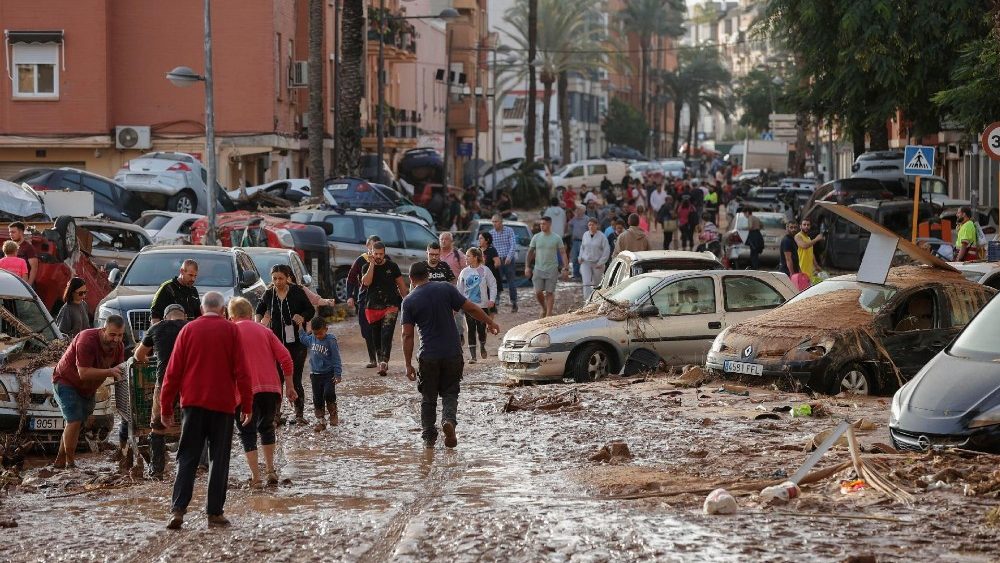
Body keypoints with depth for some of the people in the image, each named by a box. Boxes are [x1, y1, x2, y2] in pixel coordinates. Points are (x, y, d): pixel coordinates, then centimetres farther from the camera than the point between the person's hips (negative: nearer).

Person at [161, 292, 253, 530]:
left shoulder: (189, 329, 4)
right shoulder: (231, 331, 0)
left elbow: (173, 371, 3)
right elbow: (242, 371, -3)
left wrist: (166, 407, 9)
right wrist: (247, 405, 3)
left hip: (193, 403, 1)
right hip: (223, 404, -1)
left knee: (187, 459, 4)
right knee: (219, 459, 6)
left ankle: (177, 509, -9)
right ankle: (215, 512, 4)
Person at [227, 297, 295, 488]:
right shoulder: (264, 330, 13)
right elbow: (285, 358, 7)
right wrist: (289, 386, 13)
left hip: (246, 390, -3)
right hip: (271, 387, 3)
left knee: (247, 433, 5)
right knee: (266, 427, 23)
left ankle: (256, 477, -3)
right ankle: (270, 470, 20)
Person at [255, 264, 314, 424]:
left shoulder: (297, 292, -5)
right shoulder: (269, 294, 2)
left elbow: (311, 310, 4)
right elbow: (260, 309, 20)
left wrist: (302, 317, -17)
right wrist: (259, 322, 2)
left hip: (296, 343, -2)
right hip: (276, 342, 2)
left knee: (296, 380, -1)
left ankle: (299, 414, 8)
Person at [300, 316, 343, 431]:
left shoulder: (331, 340, -13)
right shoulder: (311, 339, 3)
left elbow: (336, 358, -11)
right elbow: (303, 338, 28)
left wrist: (338, 374, -14)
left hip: (328, 374, -5)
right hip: (316, 374, 5)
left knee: (328, 393, -21)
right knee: (317, 399, 7)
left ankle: (333, 415, 1)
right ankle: (321, 421, 17)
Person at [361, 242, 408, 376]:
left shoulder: (392, 266, 3)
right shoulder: (367, 267, 5)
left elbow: (401, 284, 10)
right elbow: (366, 282, -14)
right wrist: (372, 264, -14)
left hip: (390, 306, -3)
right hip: (373, 307, 3)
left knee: (386, 334, -16)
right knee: (376, 337, 8)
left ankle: (383, 362, -25)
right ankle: (381, 362, 19)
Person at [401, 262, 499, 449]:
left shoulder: (409, 301, -3)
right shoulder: (445, 289, -2)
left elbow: (407, 335, -5)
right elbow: (471, 309, 0)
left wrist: (408, 365, -1)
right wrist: (490, 322, 16)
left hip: (428, 356, -1)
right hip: (452, 353, 1)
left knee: (428, 398, 13)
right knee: (450, 393, 13)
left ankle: (428, 437, 14)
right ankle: (449, 420, -14)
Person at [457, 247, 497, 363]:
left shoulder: (484, 270, -4)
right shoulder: (464, 272, 4)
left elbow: (493, 285, 0)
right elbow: (460, 288, 9)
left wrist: (492, 299, -9)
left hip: (482, 305, -2)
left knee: (481, 329, -1)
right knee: (471, 331, -1)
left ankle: (482, 347, 30)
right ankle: (472, 355, 3)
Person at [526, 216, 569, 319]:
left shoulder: (557, 238, -2)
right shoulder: (536, 237, 4)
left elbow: (563, 253, -1)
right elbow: (530, 252, 9)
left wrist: (566, 269, -8)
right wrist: (527, 267, 3)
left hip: (552, 270, -2)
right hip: (538, 269, 2)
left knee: (549, 293, -1)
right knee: (538, 292, -1)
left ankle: (548, 315, 4)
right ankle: (544, 309, 24)